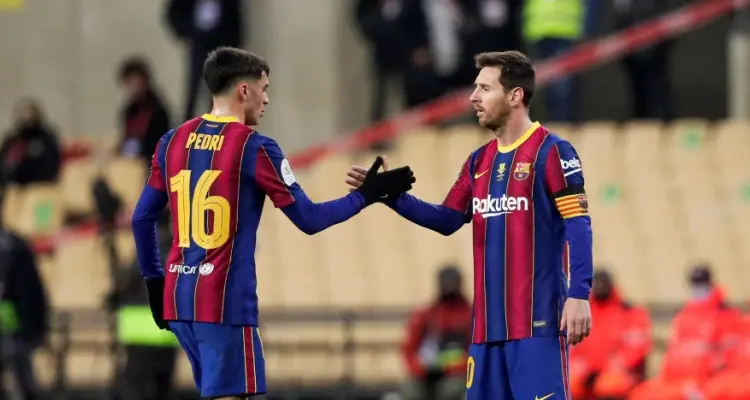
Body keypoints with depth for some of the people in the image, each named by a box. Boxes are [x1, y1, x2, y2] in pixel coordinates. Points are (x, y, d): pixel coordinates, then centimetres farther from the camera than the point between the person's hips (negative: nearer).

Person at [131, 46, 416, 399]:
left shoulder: (173, 142, 9)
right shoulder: (254, 148, -8)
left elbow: (142, 218, 13)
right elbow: (309, 220, -5)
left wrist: (154, 281, 23)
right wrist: (366, 195, 6)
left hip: (179, 295, 7)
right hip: (225, 301, -7)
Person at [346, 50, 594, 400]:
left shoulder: (551, 151, -7)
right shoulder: (479, 161, 16)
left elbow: (578, 226, -12)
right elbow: (447, 220, 17)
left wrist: (579, 295, -20)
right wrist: (389, 194, 5)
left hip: (538, 320, -8)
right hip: (488, 323, 8)